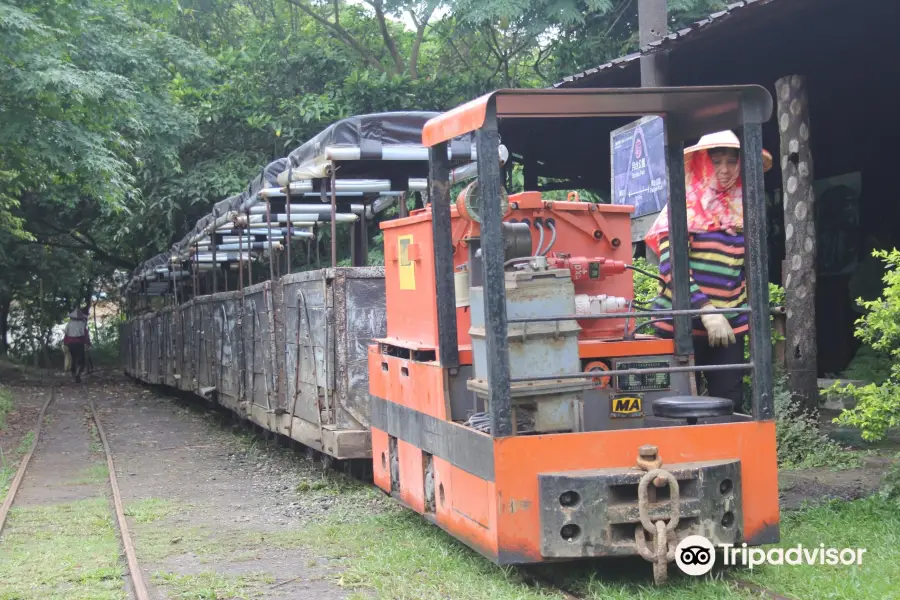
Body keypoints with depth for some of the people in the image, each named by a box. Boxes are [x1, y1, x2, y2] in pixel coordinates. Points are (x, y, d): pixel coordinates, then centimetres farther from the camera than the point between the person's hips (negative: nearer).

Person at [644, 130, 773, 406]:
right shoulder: (685, 205, -7)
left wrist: (750, 310, 9)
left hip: (729, 325, 5)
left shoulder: (743, 209, 9)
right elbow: (671, 265, -15)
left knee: (730, 403, 5)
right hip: (683, 325, -5)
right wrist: (705, 310, -21)